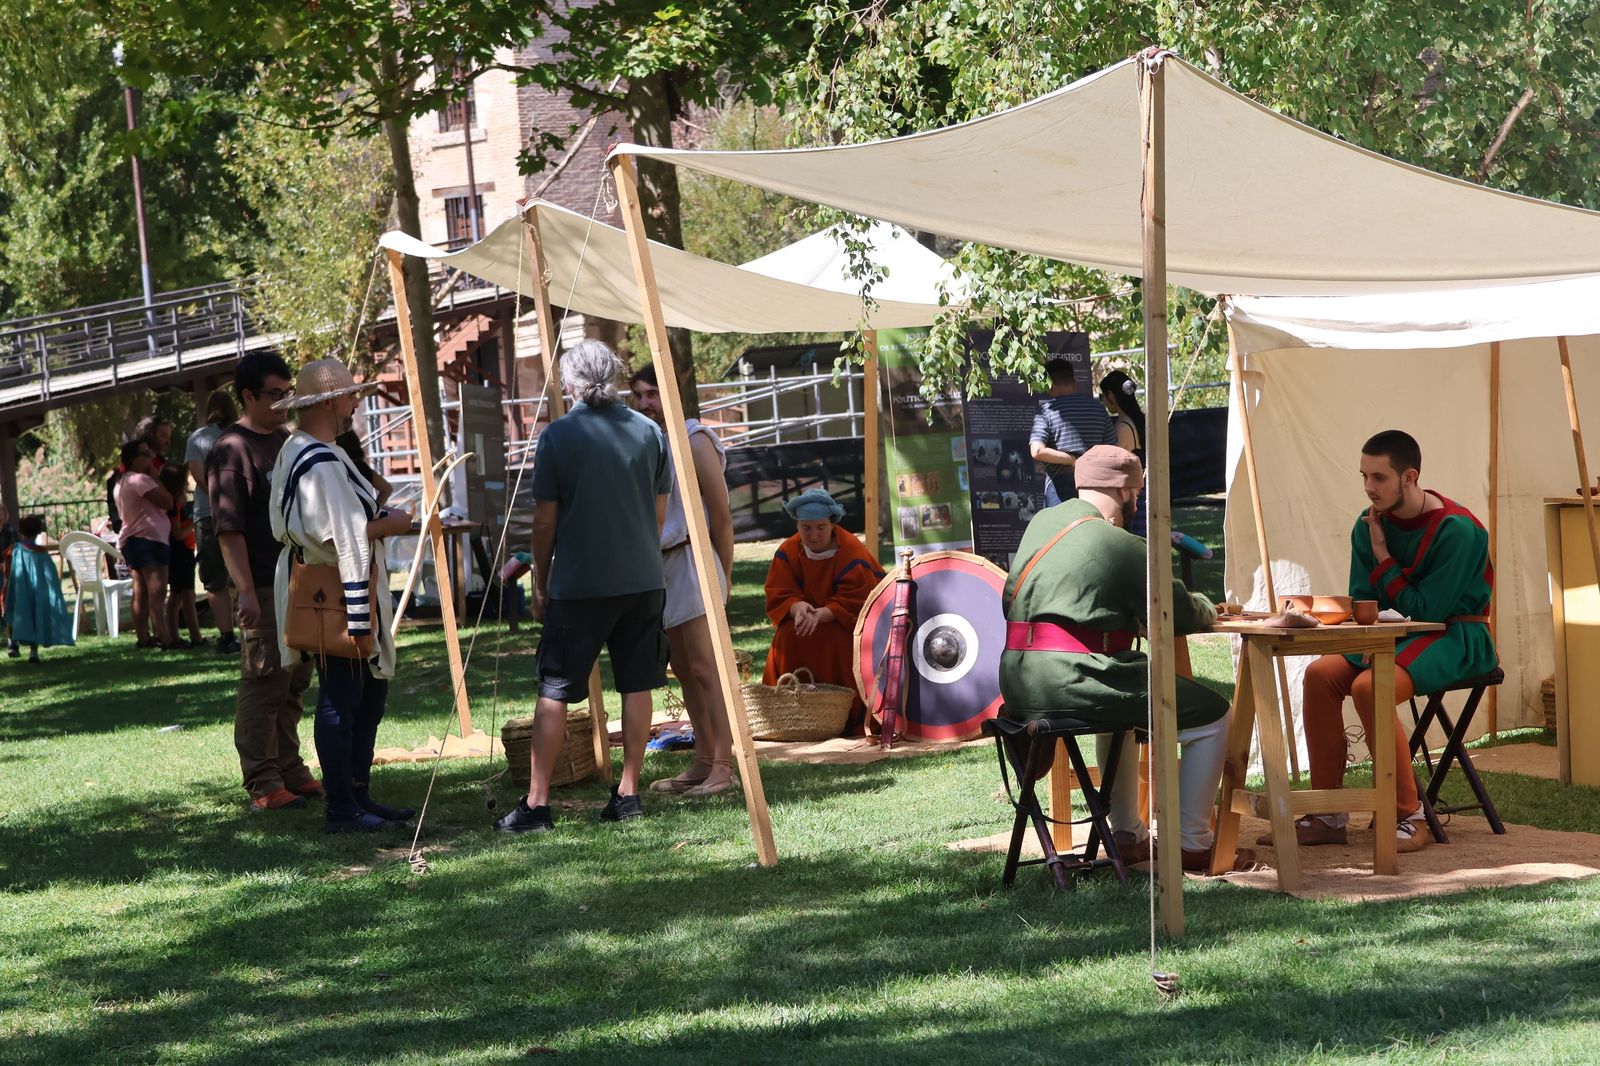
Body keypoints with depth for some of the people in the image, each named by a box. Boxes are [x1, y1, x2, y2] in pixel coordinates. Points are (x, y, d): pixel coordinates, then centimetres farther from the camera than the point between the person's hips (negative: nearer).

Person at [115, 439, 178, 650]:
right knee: (156, 592, -17)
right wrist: (156, 478, -6)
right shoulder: (140, 479, -14)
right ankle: (165, 640, -24)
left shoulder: (123, 482, 20)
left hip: (133, 540, 11)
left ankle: (144, 638, 13)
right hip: (148, 539, -11)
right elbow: (167, 501, -17)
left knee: (141, 593, 12)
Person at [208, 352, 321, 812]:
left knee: (293, 685, 14)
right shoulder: (231, 451, -10)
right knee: (263, 684, -5)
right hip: (265, 590, -8)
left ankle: (290, 770, 22)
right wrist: (247, 592, -22)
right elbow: (228, 529, -16)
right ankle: (263, 786, -2)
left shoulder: (289, 442, 15)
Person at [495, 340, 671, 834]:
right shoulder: (649, 432, 3)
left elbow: (545, 520, -4)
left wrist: (540, 581, 7)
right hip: (642, 580, 3)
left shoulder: (558, 436, -7)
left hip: (578, 584, -3)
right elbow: (659, 512, 10)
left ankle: (536, 803, 1)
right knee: (637, 685, 10)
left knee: (554, 692, 1)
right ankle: (628, 793, 11)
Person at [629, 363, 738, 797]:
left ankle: (723, 766, -14)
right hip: (662, 564, 9)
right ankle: (703, 762, 15)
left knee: (705, 667, -13)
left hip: (693, 560, -9)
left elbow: (721, 513, -12)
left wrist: (723, 573, -13)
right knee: (684, 670, 10)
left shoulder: (694, 440, -9)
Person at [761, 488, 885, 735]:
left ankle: (854, 716, -21)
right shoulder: (788, 552, -5)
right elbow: (778, 597, -10)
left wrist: (821, 614, -39)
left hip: (848, 622, -4)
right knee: (788, 636, -26)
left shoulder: (852, 553, -18)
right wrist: (799, 608, -34)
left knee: (839, 641, -34)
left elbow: (855, 603, -23)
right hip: (805, 620, 4)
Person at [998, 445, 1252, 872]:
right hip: (1071, 680, -9)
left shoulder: (1040, 524, 16)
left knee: (1122, 706, 38)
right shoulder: (1118, 544, -7)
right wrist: (1206, 608, 20)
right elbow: (1181, 616, -4)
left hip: (1019, 685, 9)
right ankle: (1192, 844, 6)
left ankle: (1127, 836, 37)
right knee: (1211, 714, 3)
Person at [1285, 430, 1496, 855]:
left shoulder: (1456, 530, -19)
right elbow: (1361, 603, 10)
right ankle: (1329, 815, -10)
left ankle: (1410, 818, -22)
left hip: (1456, 637, -7)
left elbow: (1426, 610, -19)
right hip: (1396, 633, 7)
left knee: (1369, 687, -31)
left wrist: (1383, 558, -14)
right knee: (1320, 675, -16)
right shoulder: (1369, 525, 2)